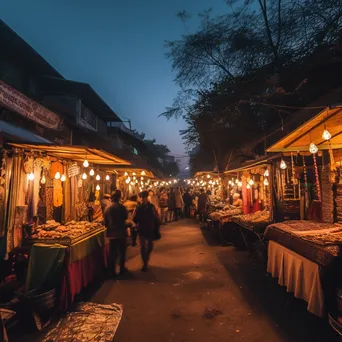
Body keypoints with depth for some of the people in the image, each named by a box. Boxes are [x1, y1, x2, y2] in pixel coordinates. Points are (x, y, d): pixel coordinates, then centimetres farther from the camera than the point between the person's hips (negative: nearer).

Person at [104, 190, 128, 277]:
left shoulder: (107, 208, -7)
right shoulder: (122, 207, -16)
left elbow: (105, 222, 3)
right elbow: (126, 217, 2)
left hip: (112, 233, 2)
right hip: (121, 232, -2)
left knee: (113, 252, 12)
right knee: (122, 252, 15)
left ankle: (112, 271, 19)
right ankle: (122, 269, 25)